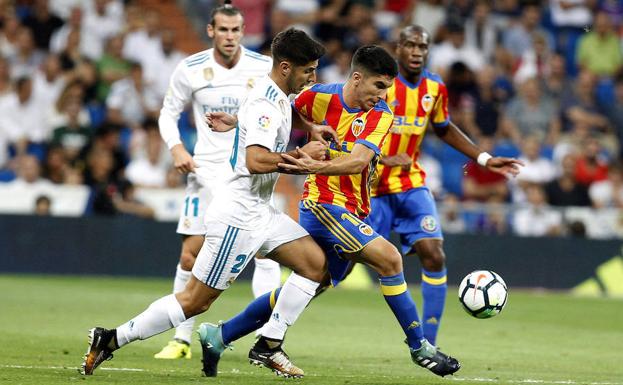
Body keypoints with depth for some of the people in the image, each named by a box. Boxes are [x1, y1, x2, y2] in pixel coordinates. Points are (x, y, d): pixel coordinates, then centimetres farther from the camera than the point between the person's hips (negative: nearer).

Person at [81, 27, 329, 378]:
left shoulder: (279, 98, 11)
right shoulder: (264, 104, -19)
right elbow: (255, 161, -32)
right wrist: (302, 155, -20)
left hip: (259, 212, 10)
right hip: (237, 215, -10)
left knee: (316, 263, 2)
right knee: (196, 300, -6)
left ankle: (269, 346, 5)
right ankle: (111, 340, 2)